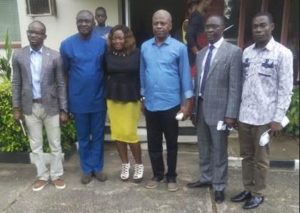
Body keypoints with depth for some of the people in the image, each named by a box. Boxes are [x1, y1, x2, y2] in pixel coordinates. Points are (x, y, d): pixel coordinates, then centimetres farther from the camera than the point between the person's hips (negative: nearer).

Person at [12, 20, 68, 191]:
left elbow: (61, 84, -4)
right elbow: (17, 83, 4)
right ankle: (42, 176, 27)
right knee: (35, 145, 12)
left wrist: (63, 110, -6)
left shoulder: (55, 56, -6)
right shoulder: (18, 56, 0)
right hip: (30, 107, 2)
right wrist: (16, 108, 2)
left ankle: (57, 175, 26)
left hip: (51, 106, -2)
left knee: (55, 144, 9)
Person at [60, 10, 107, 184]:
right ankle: (87, 169, 28)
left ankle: (98, 167, 28)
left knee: (98, 135, 12)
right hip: (78, 100, 0)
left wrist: (107, 93, 4)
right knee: (83, 137, 12)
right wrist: (67, 97, 3)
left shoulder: (102, 43, -3)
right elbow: (64, 72, 1)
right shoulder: (67, 44, -4)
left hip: (98, 99, 0)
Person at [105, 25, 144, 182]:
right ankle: (125, 164, 26)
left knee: (130, 133, -2)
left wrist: (142, 97, -7)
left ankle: (139, 165, 20)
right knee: (117, 133, 8)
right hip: (113, 99, 3)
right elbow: (105, 75, 8)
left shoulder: (136, 54, -7)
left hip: (131, 98, -3)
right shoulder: (108, 55, 0)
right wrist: (107, 94, 3)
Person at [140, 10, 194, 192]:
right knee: (153, 143, 13)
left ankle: (171, 176, 27)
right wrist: (143, 98, 12)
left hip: (171, 104, -3)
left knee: (171, 143, 10)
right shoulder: (145, 47, 4)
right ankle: (157, 174, 31)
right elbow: (143, 74, 10)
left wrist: (187, 103, -7)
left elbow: (185, 75, -4)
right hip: (150, 104, 3)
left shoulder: (180, 48, -5)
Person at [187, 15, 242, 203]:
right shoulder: (201, 53, 12)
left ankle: (219, 186, 22)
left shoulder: (233, 51, -8)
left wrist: (231, 114, -17)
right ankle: (206, 178, 36)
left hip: (219, 109, -6)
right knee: (204, 149, 18)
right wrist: (194, 109, 12)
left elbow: (235, 86, -12)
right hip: (201, 107, 6)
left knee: (219, 151, 6)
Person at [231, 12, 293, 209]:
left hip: (264, 117, -4)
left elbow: (285, 89, -7)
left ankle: (258, 193, 25)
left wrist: (278, 118, -12)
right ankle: (248, 189, 31)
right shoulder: (246, 52, 7)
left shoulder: (282, 53, -6)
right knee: (246, 155, 15)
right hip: (244, 115, 5)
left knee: (261, 158, 9)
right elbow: (241, 83, 10)